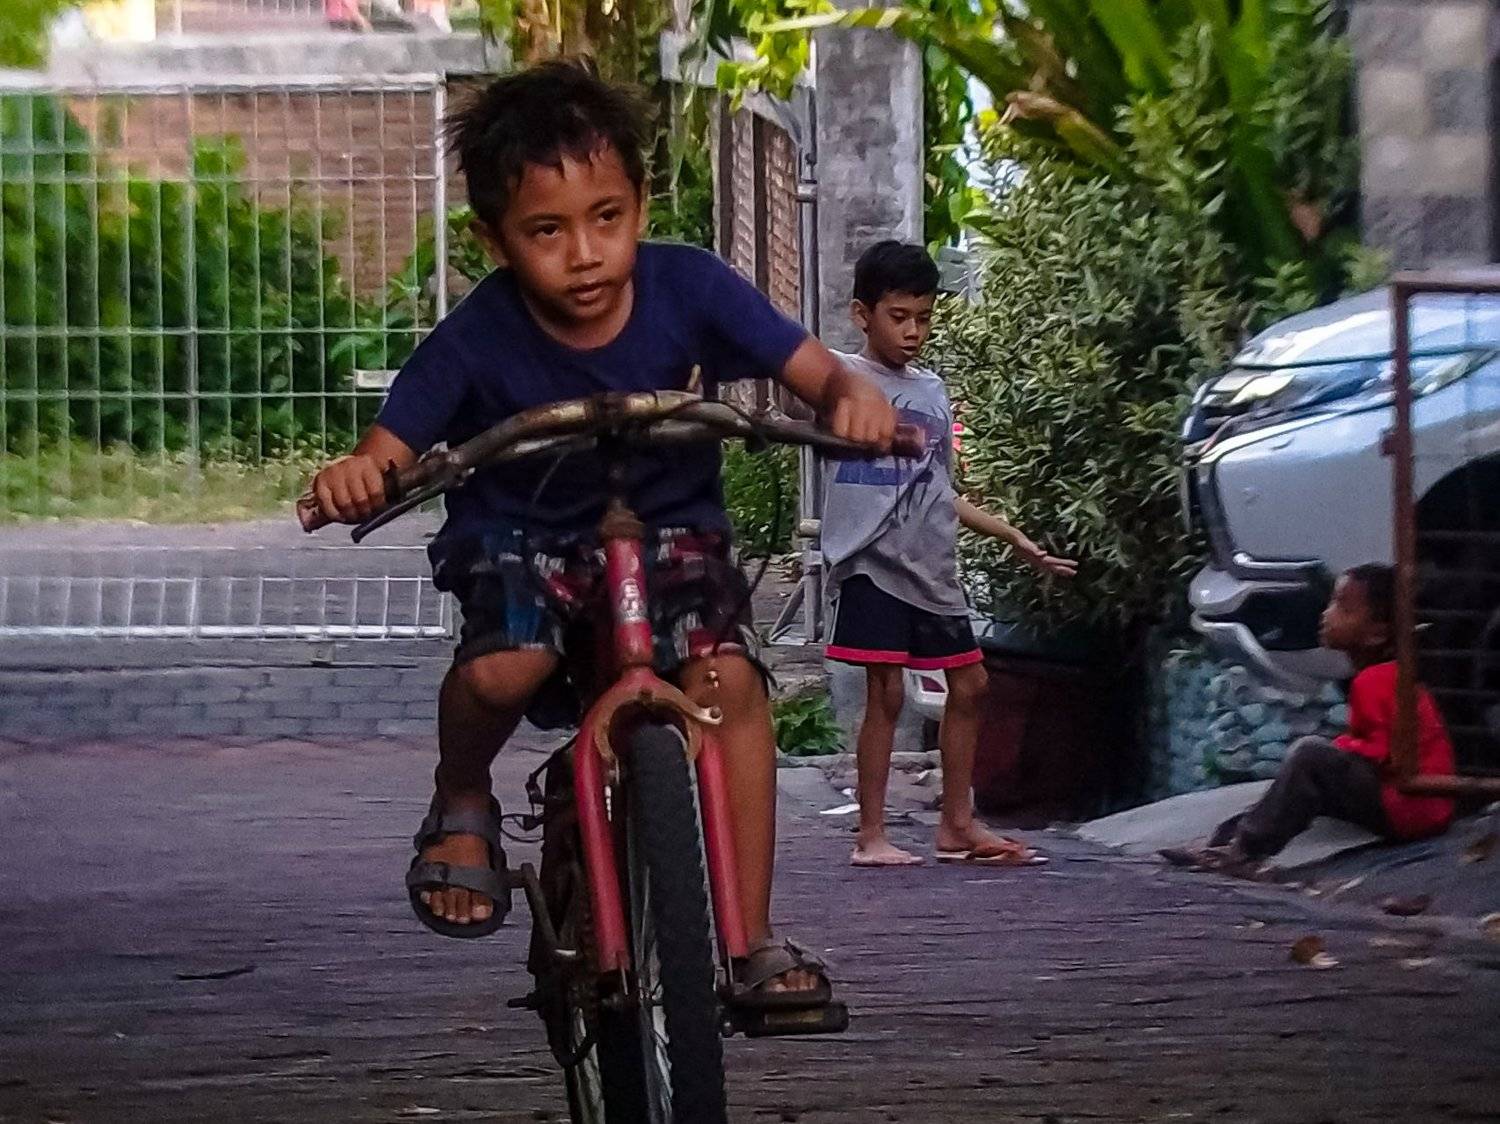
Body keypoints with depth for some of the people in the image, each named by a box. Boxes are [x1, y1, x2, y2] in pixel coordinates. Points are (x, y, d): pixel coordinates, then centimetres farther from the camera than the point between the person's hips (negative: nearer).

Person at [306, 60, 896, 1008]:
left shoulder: (688, 289, -17)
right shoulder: (478, 341, -20)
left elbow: (817, 372, -17)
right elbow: (385, 457, -21)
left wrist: (854, 397, -42)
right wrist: (350, 483, -46)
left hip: (669, 527, 1)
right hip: (525, 538, -1)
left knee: (727, 676, -26)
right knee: (501, 670, -33)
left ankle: (752, 938, -14)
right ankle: (463, 803, 3)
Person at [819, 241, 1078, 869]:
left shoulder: (932, 392, 17)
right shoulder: (845, 379, -1)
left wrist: (1015, 540, 25)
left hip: (932, 568, 7)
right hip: (874, 562, -7)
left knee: (968, 684, 10)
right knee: (886, 692, -8)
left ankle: (958, 825, 21)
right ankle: (871, 836, -2)